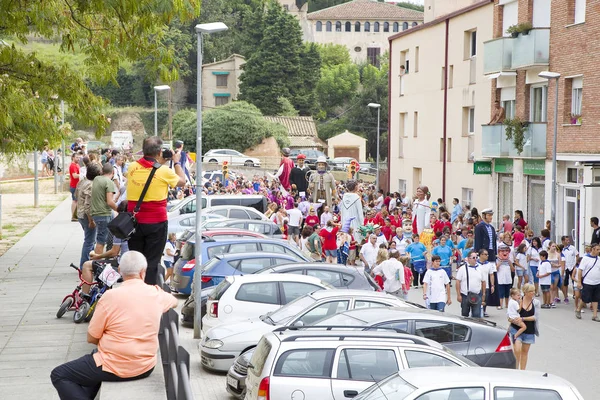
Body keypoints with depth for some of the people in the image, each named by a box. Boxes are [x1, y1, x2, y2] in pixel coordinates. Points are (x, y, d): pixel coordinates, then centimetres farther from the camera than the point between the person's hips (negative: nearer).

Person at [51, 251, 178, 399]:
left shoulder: (111, 296, -16)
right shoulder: (156, 294, -2)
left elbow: (91, 338, -8)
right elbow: (174, 302, 24)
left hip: (116, 368, -6)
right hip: (146, 367, 6)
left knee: (59, 375, 9)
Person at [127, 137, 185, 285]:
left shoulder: (132, 167, -2)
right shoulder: (163, 171, -13)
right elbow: (182, 182, 5)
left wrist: (160, 162, 20)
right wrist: (176, 162, 17)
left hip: (135, 221, 4)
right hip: (156, 223, -4)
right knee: (152, 262, 2)